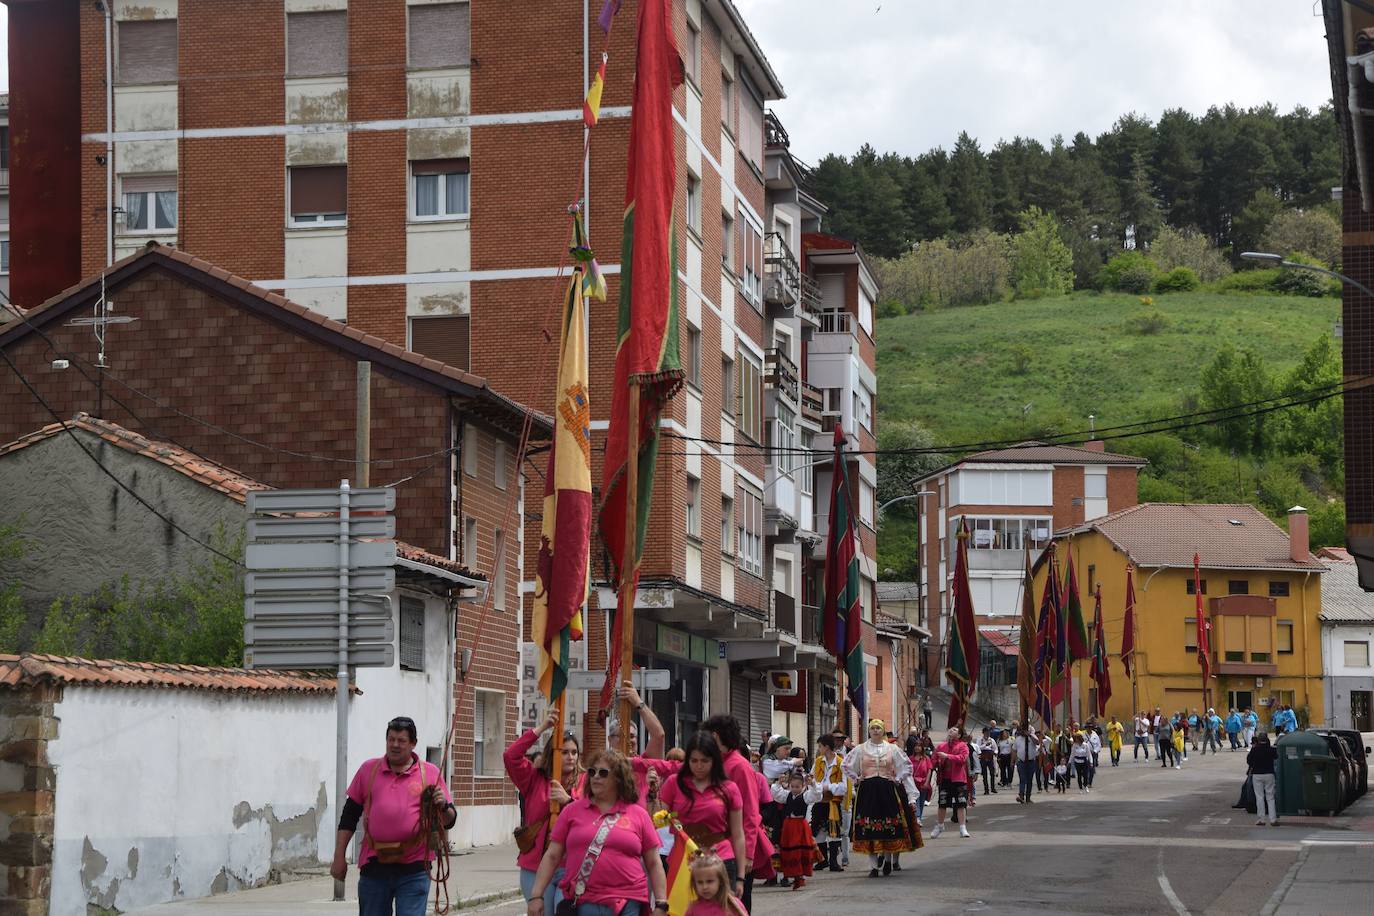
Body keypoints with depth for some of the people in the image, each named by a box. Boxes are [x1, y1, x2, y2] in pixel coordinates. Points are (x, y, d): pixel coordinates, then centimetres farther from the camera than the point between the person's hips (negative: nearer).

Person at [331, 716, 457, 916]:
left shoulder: (430, 773, 4)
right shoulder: (368, 769, 9)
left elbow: (449, 821, 6)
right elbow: (349, 815, 12)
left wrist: (443, 806, -16)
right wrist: (339, 857, 9)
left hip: (414, 871, -2)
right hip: (374, 867, 2)